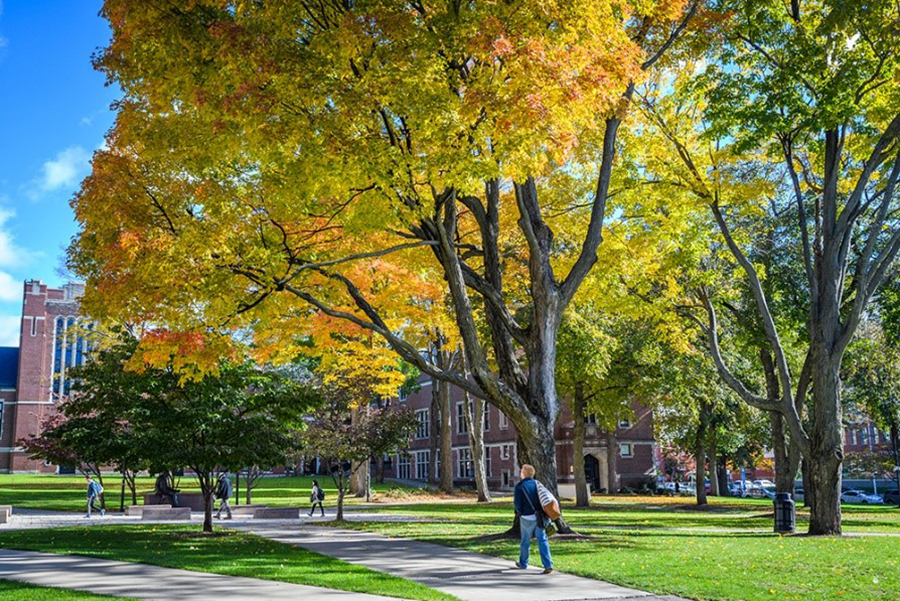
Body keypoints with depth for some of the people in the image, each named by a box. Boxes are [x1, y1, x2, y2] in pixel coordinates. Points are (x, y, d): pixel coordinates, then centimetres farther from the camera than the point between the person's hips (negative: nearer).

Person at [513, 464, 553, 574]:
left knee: (525, 541, 13)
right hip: (540, 517, 3)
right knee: (542, 540, 1)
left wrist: (520, 512, 9)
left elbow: (518, 504, -9)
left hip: (527, 518, -3)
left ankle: (523, 563, 30)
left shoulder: (519, 486, -8)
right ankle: (548, 565, -10)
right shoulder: (537, 483, 6)